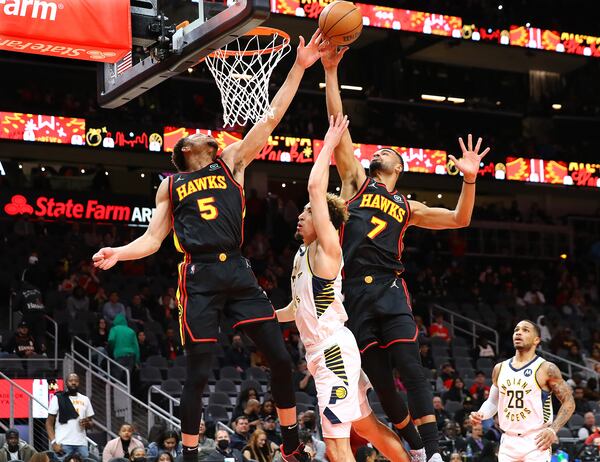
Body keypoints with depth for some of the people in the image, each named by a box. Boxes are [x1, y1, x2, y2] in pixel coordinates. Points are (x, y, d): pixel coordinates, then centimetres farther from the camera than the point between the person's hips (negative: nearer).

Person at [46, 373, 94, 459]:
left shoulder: (85, 400, 15)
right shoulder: (58, 398, 4)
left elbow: (91, 424, 19)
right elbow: (49, 423, 1)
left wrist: (87, 423, -6)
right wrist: (53, 442, -12)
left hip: (81, 444, 4)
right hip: (63, 444, -3)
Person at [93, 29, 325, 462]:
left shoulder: (232, 160, 15)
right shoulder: (170, 185, 15)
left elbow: (271, 118, 8)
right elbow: (153, 238, 13)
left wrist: (298, 68, 1)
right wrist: (118, 253, -7)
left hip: (239, 272, 2)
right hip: (200, 277, -1)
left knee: (281, 357, -2)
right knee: (199, 372, -2)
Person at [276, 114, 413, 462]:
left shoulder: (326, 249, -9)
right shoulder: (303, 254, 17)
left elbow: (316, 188, -19)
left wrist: (329, 144, -11)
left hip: (333, 350, -10)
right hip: (325, 352, 10)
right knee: (368, 427, 18)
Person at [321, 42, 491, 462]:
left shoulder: (407, 207, 21)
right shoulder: (357, 181, 17)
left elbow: (459, 220, 18)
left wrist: (469, 179, 3)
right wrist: (331, 71, 3)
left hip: (390, 291, 0)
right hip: (355, 292, 0)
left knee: (411, 369, -14)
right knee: (380, 380, 1)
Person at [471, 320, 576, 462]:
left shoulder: (546, 369, -5)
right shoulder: (500, 368, 11)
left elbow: (569, 402, -3)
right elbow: (493, 401, 22)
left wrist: (553, 430, -15)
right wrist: (480, 415, 0)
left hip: (536, 442, -5)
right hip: (508, 442, 5)